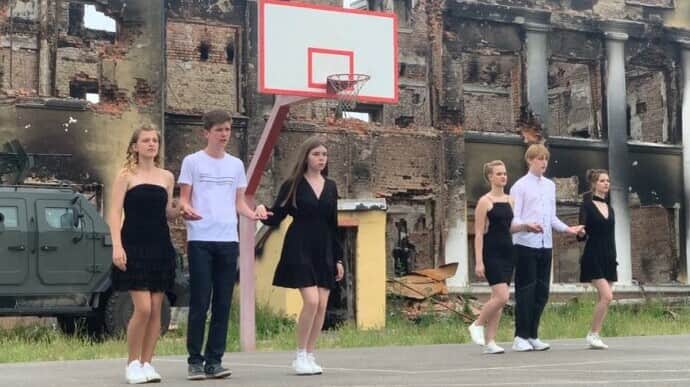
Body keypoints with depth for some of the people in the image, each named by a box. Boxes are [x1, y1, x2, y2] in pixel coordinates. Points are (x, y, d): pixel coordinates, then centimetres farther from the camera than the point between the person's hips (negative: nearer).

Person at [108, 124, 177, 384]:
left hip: (160, 248, 4)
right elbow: (115, 213, -5)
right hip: (134, 247, -4)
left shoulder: (167, 177, 13)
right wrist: (117, 246, -16)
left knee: (156, 309, 3)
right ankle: (132, 364, 3)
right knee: (143, 308, -12)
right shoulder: (126, 176, 1)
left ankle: (147, 363, 12)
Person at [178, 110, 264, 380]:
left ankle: (214, 360, 9)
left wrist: (253, 215, -5)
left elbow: (239, 202, 15)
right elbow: (183, 200, 2)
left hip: (228, 241, 4)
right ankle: (195, 360, 3)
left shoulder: (236, 165, 14)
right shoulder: (192, 162, 3)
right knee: (200, 303, -4)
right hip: (200, 240, -4)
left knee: (223, 304, 4)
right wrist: (186, 210, -21)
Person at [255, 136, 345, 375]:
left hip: (323, 251, 5)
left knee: (322, 304, 0)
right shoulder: (293, 185, 0)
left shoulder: (330, 187, 12)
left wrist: (338, 258, 13)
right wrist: (263, 212, -24)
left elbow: (333, 225, 15)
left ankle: (310, 356, 11)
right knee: (311, 301, -17)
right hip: (299, 249, -5)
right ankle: (300, 356, -2)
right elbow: (276, 218, -1)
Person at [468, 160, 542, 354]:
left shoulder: (509, 200, 13)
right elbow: (479, 233, -10)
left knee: (498, 298, 6)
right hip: (491, 253, -7)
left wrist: (525, 226, 6)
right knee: (502, 296, -16)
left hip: (507, 252, 7)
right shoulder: (485, 201, -7)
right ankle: (477, 325, 4)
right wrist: (478, 262, -16)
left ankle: (490, 341, 10)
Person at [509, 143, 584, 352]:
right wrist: (528, 226, -29)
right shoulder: (520, 186, -3)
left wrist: (567, 229, 0)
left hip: (545, 245, 6)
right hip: (526, 244, -6)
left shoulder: (550, 186, 15)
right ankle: (521, 337, 5)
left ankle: (533, 335, 18)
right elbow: (514, 218, -9)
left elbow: (552, 218, 17)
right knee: (525, 290, -3)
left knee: (542, 291, 8)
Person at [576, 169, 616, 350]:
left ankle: (595, 336, 10)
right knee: (607, 296, -17)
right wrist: (580, 233, -35)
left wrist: (614, 261, 17)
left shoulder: (609, 208, 15)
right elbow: (583, 233, -11)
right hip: (593, 257, -7)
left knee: (604, 298, 4)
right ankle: (592, 334, -7)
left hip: (608, 257, 7)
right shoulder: (587, 206, -5)